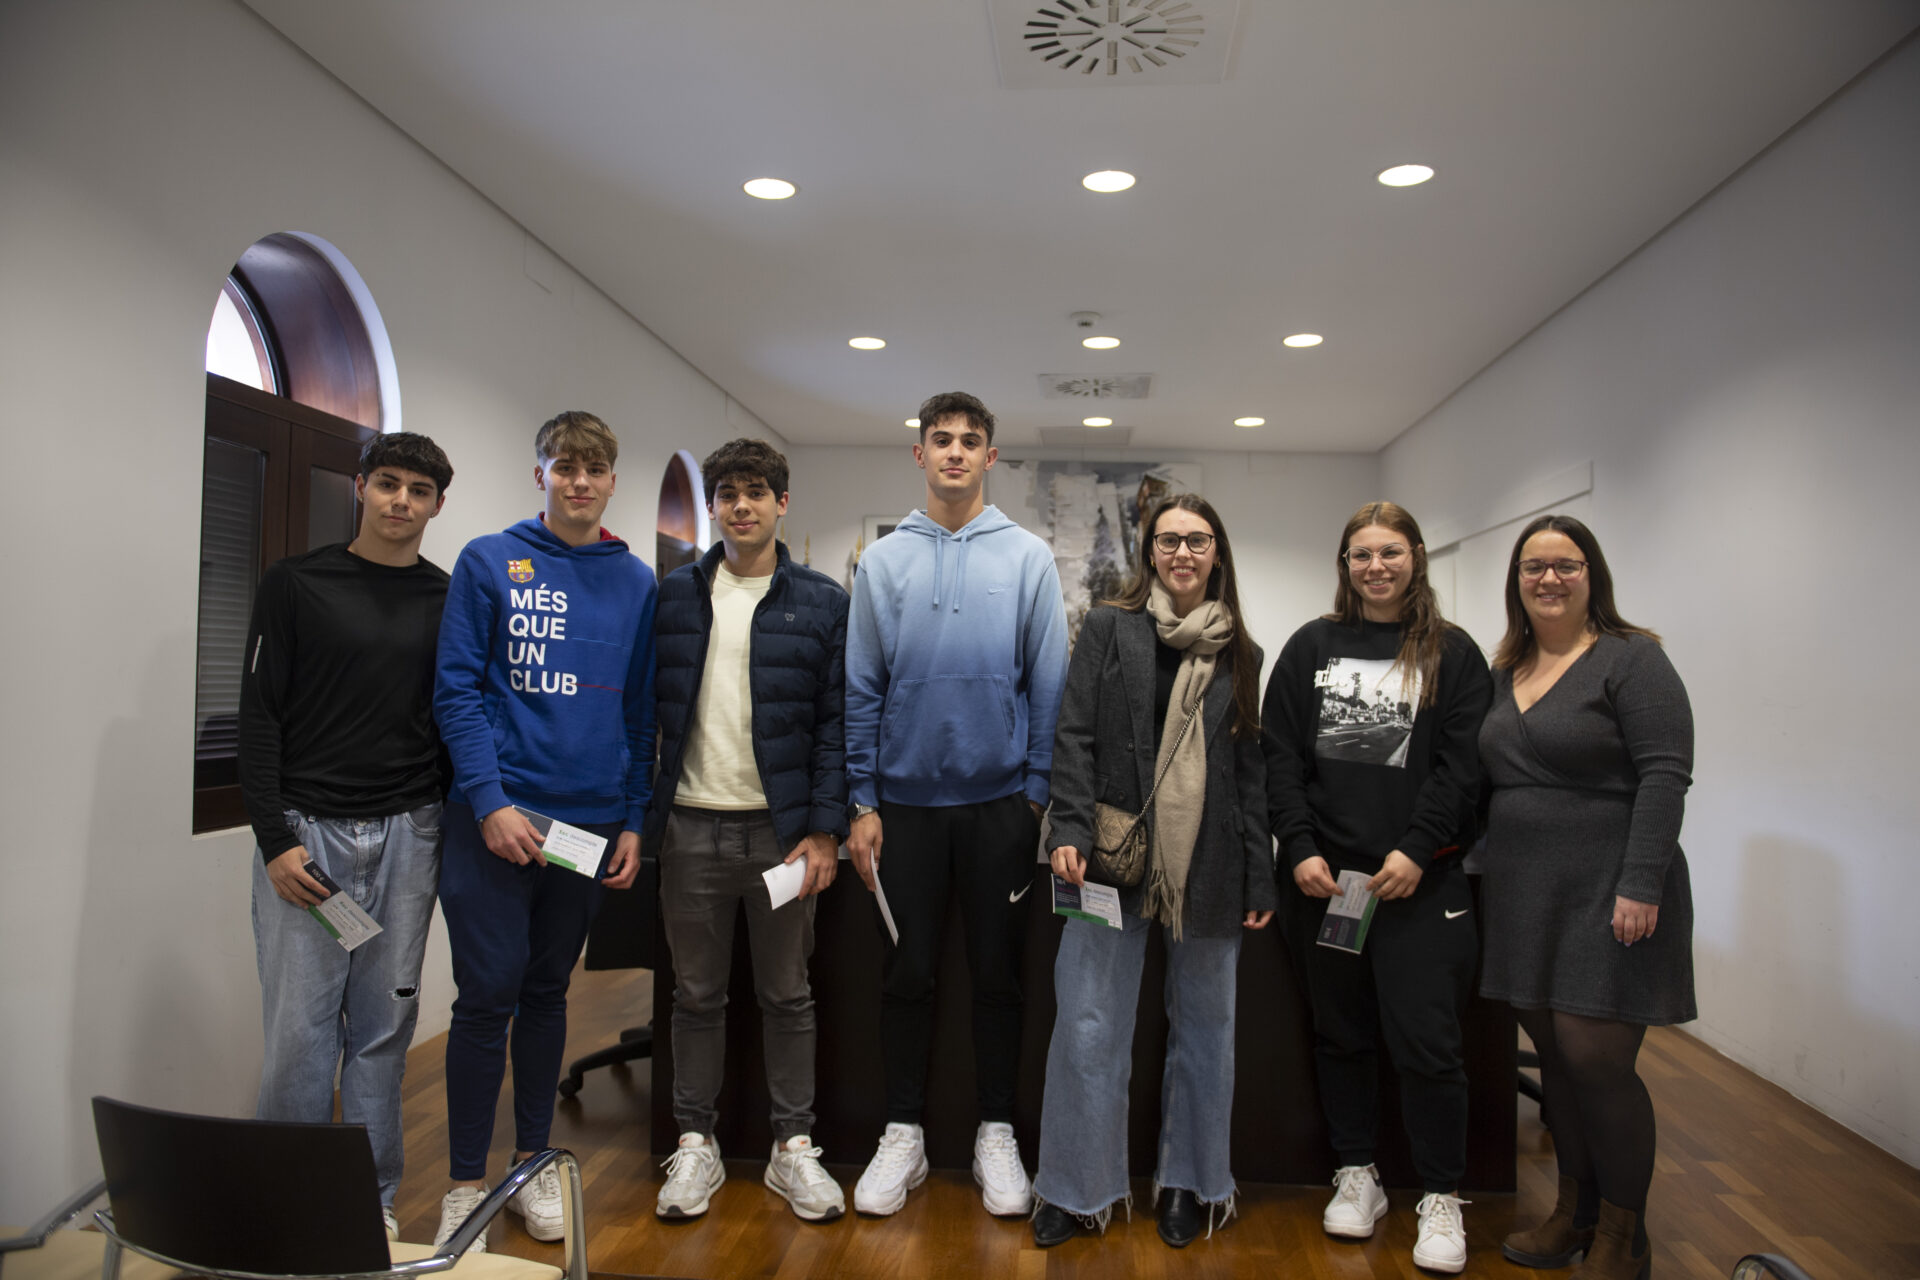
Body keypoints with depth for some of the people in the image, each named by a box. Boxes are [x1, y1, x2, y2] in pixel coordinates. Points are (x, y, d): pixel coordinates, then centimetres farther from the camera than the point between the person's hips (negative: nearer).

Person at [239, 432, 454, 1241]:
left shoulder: (450, 603, 7)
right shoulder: (295, 584, 2)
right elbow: (259, 717, -1)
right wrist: (274, 837, -8)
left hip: (407, 837, 2)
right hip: (306, 832, -2)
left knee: (384, 1025, 9)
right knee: (299, 1029, 0)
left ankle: (371, 1199, 22)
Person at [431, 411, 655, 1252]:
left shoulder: (636, 583, 7)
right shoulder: (489, 562, -1)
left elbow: (642, 710, 9)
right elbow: (457, 690, -5)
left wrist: (633, 820, 4)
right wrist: (490, 800, -15)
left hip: (590, 820, 3)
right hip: (496, 816, -3)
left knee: (548, 992, 14)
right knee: (488, 995, 0)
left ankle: (534, 1163, 29)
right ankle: (465, 1183, 17)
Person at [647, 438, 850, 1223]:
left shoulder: (821, 602, 2)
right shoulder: (673, 596, 7)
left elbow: (835, 721, -1)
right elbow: (646, 708, 7)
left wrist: (825, 828, -8)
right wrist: (640, 816, 0)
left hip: (782, 828, -1)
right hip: (691, 826, 2)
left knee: (787, 995, 9)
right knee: (697, 994, 11)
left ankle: (793, 1146, 23)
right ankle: (695, 1144, 26)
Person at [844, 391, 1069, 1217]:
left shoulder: (1028, 558, 1)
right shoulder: (883, 561, 4)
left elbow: (1049, 685, 0)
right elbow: (861, 689, 3)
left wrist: (1039, 791, -6)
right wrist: (862, 801, -2)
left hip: (1000, 800, -1)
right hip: (906, 799, 1)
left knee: (997, 972, 10)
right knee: (907, 973, 10)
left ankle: (996, 1133, 26)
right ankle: (903, 1133, 25)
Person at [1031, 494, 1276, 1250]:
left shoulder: (1240, 653, 10)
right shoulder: (1108, 630, 4)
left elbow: (1253, 770, 9)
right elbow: (1074, 735, -2)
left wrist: (1260, 876, 5)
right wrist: (1071, 829, -14)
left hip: (1209, 867, 2)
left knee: (1204, 1026, 12)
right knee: (1091, 1025, 1)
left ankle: (1188, 1182, 30)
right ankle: (1077, 1188, 18)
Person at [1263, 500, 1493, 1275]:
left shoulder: (1452, 653, 4)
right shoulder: (1311, 647, 9)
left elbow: (1462, 764, -2)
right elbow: (1280, 755, 4)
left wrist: (1416, 851, -13)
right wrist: (1300, 849, -6)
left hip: (1417, 881, -2)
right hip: (1321, 878, 2)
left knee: (1426, 1042, -1)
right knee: (1339, 1034, 13)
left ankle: (1441, 1198, 16)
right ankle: (1357, 1175, 29)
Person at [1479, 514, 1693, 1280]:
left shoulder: (1631, 659, -7)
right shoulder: (1505, 673, 13)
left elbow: (1664, 776, -13)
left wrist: (1641, 887, -19)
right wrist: (1477, 855, 9)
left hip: (1607, 895, -6)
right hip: (1526, 894, 6)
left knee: (1595, 1058, -4)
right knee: (1553, 1053, 12)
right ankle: (1574, 1214, 28)